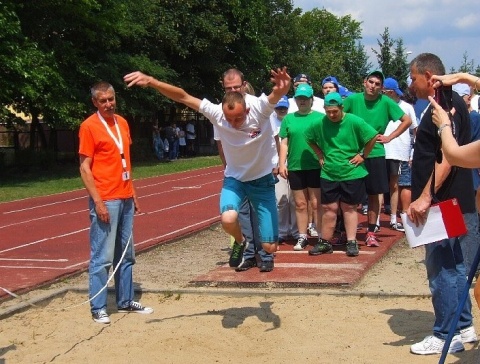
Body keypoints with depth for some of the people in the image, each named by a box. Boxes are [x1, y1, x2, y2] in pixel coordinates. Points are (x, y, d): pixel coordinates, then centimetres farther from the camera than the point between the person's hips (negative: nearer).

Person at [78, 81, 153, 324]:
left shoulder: (122, 123, 13)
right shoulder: (89, 126, -8)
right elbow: (84, 167, -10)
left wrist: (132, 193, 16)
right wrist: (97, 201, -17)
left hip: (125, 199, 8)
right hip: (105, 201, -7)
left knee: (126, 254, 13)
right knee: (102, 257, -5)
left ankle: (125, 301, 23)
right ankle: (98, 308, 3)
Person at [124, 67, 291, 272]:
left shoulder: (259, 111, -27)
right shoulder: (216, 113, -21)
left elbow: (277, 94, -47)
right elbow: (182, 96, -21)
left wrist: (282, 88, -71)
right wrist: (151, 81, -33)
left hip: (262, 181, -1)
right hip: (234, 178, 1)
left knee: (269, 247, -2)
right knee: (228, 219, -32)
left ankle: (266, 249, 40)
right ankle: (240, 241, 7)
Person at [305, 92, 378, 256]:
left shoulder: (354, 122, -12)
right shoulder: (318, 124, -4)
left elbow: (373, 137, -6)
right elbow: (309, 139, 15)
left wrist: (362, 156, -5)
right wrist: (320, 155, 8)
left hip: (352, 173, -2)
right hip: (328, 174, 2)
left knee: (349, 208, 5)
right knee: (329, 208, 4)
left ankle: (351, 242, 10)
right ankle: (325, 242, 13)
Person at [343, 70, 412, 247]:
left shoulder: (386, 102, -5)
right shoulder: (353, 99, -4)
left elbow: (407, 120, 0)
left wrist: (389, 137, -3)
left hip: (375, 154, 0)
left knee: (374, 194, 6)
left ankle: (371, 233, 14)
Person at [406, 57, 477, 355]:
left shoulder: (448, 104, -16)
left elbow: (448, 157, -25)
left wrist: (425, 197, -27)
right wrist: (424, 197, 21)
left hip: (445, 204, -10)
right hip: (443, 203, 10)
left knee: (441, 268, -3)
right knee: (453, 265, 16)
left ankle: (445, 336, 5)